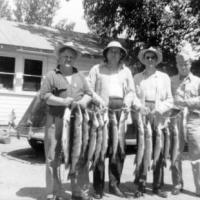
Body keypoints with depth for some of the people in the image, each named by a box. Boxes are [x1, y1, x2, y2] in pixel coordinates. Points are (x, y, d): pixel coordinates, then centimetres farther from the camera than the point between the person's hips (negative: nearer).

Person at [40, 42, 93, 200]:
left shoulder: (80, 76, 19)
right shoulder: (52, 75, 7)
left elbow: (89, 93, 16)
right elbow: (44, 95, -2)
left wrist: (83, 101, -7)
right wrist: (62, 101, -15)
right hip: (56, 120, -3)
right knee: (53, 157, -2)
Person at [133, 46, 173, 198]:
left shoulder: (164, 77, 13)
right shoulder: (137, 77, 11)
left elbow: (169, 100, 9)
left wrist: (159, 110, -7)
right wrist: (141, 108, -12)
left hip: (159, 119, 1)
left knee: (159, 153, 1)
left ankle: (158, 186, 11)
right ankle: (140, 186, 5)